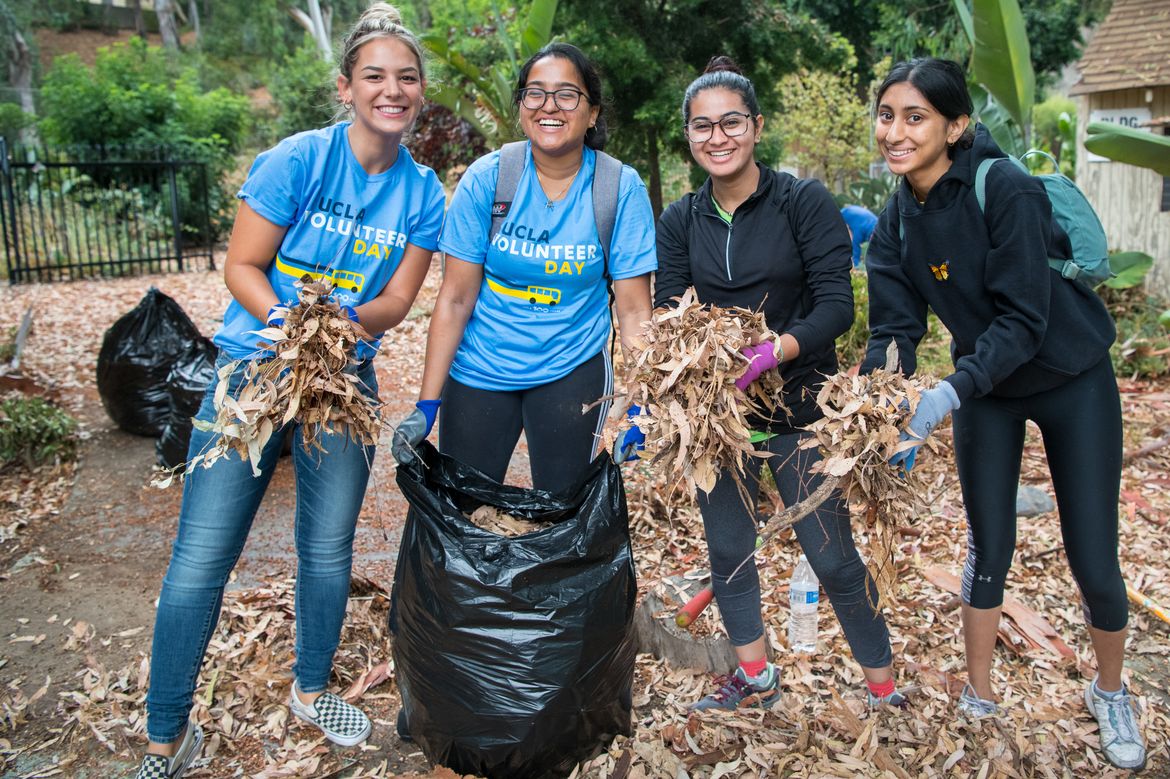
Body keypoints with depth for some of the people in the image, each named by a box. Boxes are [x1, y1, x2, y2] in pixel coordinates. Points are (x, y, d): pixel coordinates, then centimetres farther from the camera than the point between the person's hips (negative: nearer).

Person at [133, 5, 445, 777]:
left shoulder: (423, 193, -1)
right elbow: (241, 267, -9)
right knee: (201, 559, -3)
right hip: (253, 366, -3)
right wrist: (289, 324, -27)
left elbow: (396, 301, 0)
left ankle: (312, 688, 37)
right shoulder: (298, 159, -12)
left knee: (329, 548, 12)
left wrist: (339, 323, -20)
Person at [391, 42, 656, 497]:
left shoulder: (621, 189, -11)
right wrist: (426, 404, -11)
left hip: (570, 371, 0)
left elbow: (633, 310, -9)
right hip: (478, 370, 1)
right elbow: (456, 298, -9)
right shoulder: (486, 178, -10)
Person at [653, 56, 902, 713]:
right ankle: (756, 679, 34)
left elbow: (837, 305, -15)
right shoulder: (680, 222, 4)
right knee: (727, 550, 13)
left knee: (832, 556, 1)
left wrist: (774, 352, -31)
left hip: (800, 405, -4)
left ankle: (885, 689, 24)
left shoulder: (805, 202, -8)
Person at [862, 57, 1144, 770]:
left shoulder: (1008, 191, -25)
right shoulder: (895, 225, -8)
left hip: (1073, 382, -4)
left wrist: (947, 395, -39)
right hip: (985, 391, 4)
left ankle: (1111, 693, 31)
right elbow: (894, 330, -11)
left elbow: (1023, 320, -28)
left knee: (1094, 563, 2)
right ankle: (979, 696, 26)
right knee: (990, 548, 7)